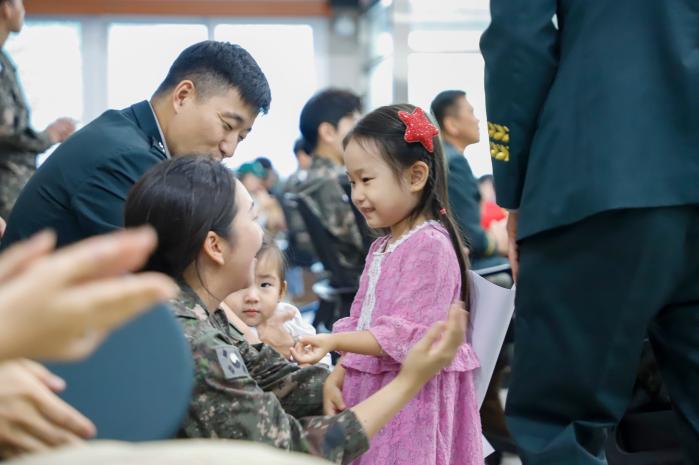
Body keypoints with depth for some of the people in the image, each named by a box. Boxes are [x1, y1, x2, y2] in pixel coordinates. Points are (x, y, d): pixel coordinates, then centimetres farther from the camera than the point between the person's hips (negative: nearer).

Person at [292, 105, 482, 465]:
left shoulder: (430, 245, -14)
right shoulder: (381, 248, 14)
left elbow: (407, 334, -20)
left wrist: (332, 341, -28)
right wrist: (336, 379, 6)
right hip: (369, 393, 8)